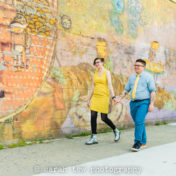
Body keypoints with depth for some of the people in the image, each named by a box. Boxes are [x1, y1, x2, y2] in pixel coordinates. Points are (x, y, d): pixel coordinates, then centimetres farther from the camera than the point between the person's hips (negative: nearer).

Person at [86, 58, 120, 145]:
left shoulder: (107, 72, -3)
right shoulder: (95, 73, 13)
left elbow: (110, 85, -13)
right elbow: (93, 86, 15)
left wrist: (113, 97, -24)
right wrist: (89, 99, 13)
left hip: (104, 97, -5)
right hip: (95, 97, 5)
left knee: (104, 118, -2)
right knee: (93, 116, -4)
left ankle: (116, 131, 23)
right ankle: (94, 138, 3)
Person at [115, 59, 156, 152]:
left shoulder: (148, 77, -2)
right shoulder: (132, 77, 13)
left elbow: (153, 91, -7)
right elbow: (126, 90, 13)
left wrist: (151, 104, -15)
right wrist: (119, 99, 1)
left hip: (144, 103, -5)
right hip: (133, 103, 6)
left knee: (139, 121, -19)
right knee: (139, 123, 11)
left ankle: (137, 143, -12)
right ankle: (143, 142, 24)